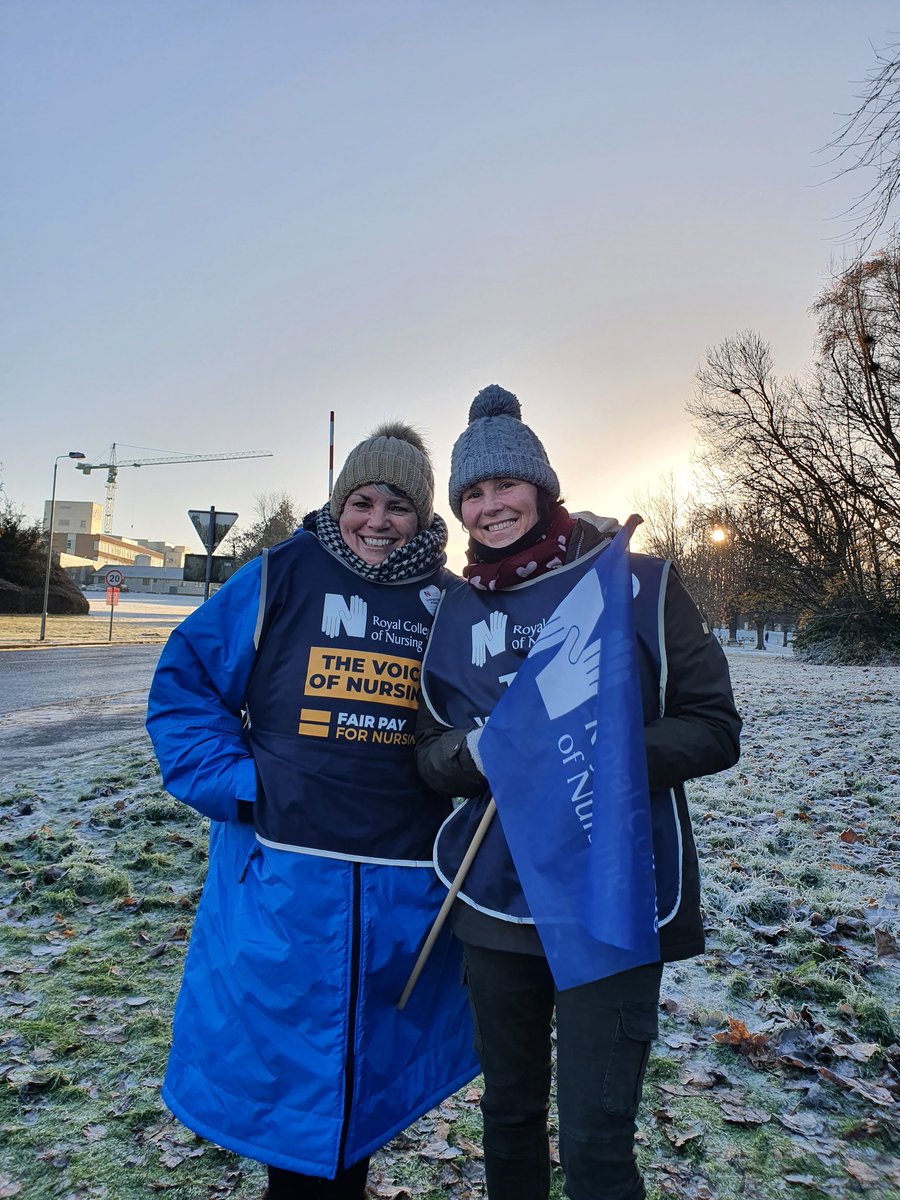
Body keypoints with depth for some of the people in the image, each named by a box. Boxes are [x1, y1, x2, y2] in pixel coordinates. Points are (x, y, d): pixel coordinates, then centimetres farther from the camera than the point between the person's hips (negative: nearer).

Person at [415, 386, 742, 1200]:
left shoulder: (638, 586, -6)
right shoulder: (455, 612, 6)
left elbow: (715, 729, -6)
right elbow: (428, 751, 8)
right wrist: (474, 752, -14)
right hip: (495, 900, 4)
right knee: (509, 1114, 20)